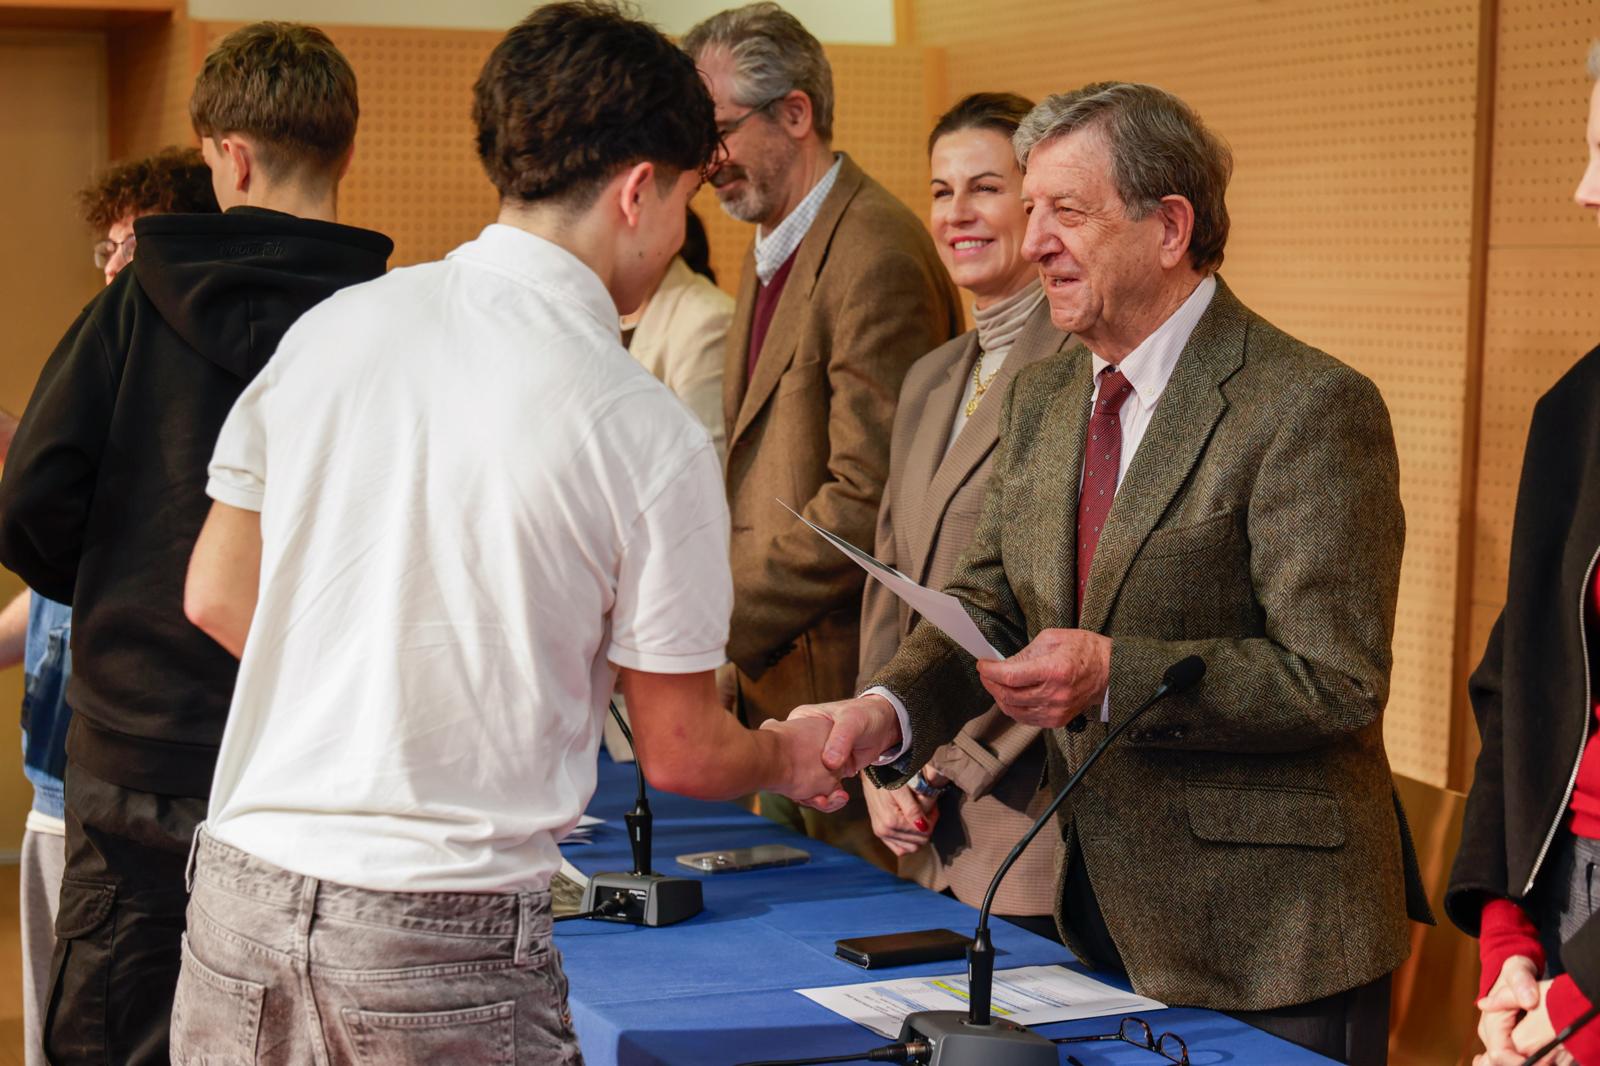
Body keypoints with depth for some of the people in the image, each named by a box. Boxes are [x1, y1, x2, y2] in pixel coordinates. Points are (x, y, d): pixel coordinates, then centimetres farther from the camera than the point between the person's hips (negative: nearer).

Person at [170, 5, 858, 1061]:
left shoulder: (331, 327, 2)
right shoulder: (648, 436, -10)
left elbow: (217, 596, 11)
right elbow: (680, 753, -2)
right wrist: (791, 757, 20)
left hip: (244, 893, 5)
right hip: (446, 939, -4)